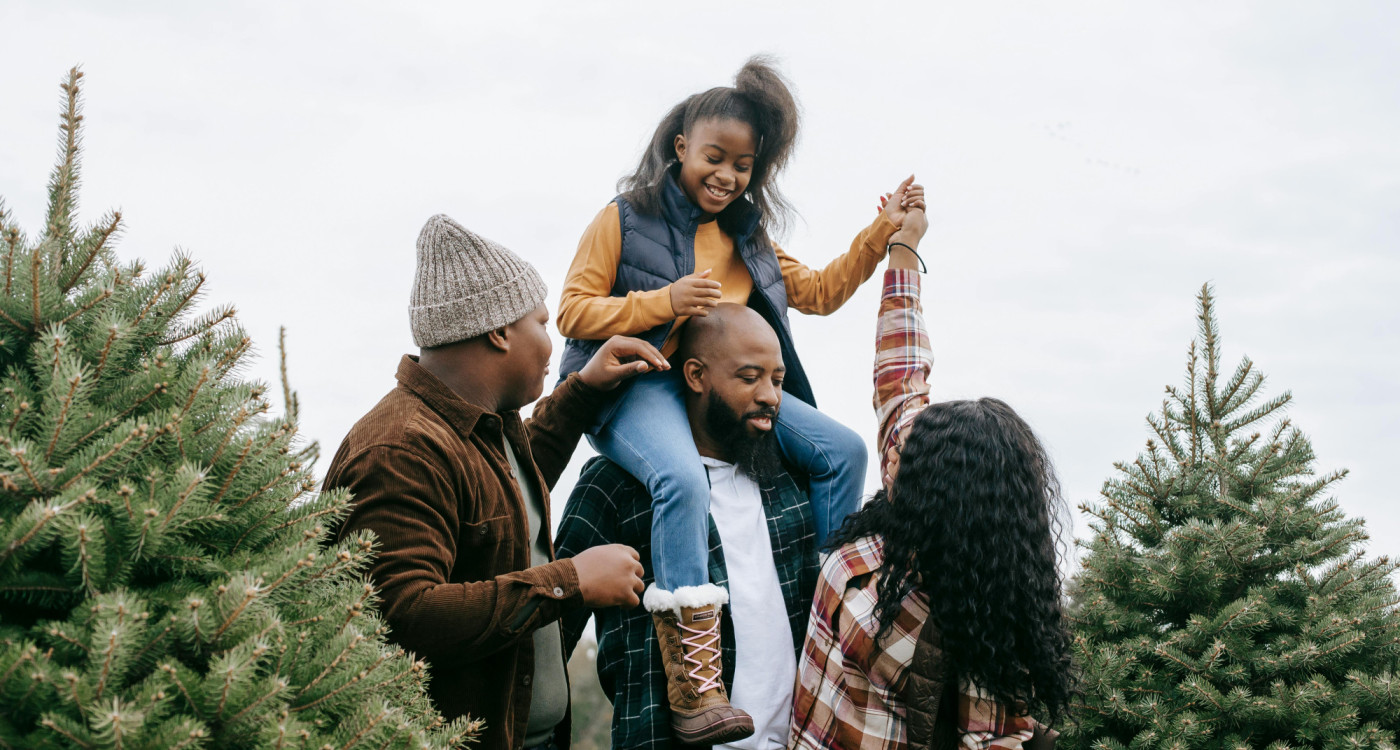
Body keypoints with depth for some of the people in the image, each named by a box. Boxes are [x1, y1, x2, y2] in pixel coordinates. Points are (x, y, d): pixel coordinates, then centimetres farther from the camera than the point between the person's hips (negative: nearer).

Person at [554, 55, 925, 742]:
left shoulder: (747, 238, 19)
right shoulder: (624, 220, 0)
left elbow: (819, 292, 20)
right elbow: (573, 312, -4)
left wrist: (883, 233, 10)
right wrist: (664, 302, -17)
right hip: (640, 384, -6)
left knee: (844, 450, -7)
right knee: (683, 478, -38)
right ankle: (690, 668, -33)